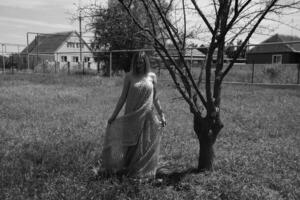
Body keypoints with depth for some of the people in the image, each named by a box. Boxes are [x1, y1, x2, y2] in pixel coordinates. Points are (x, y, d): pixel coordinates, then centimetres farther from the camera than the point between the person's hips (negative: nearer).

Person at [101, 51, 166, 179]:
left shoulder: (152, 76, 2)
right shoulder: (129, 77, -1)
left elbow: (155, 98, 9)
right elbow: (123, 97, 1)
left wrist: (161, 115, 8)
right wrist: (114, 115, 0)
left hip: (147, 116, 1)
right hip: (131, 116, -1)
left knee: (145, 144, 8)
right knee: (130, 143, 7)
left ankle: (143, 171, 25)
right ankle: (126, 169, 26)